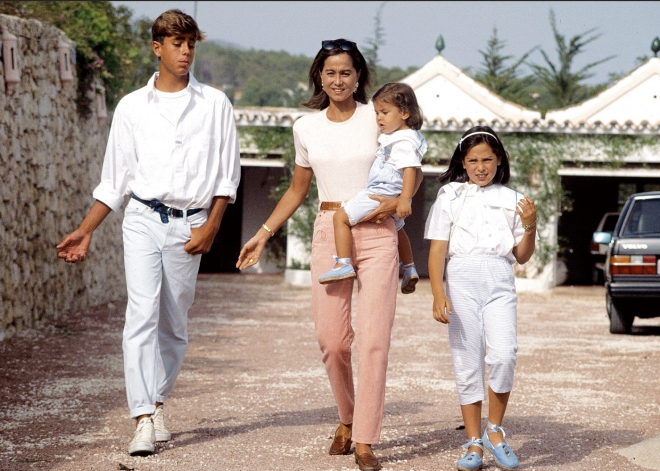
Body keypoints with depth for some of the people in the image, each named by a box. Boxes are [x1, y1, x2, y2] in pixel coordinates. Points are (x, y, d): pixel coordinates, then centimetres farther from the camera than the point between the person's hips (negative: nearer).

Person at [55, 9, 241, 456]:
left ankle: (157, 404, 20)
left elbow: (228, 173, 7)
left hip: (188, 226, 1)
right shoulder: (132, 107, 8)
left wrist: (211, 226, -4)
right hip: (143, 218, -1)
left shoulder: (215, 104, 7)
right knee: (143, 313, -14)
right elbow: (114, 180, 13)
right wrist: (85, 232, 10)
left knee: (174, 324, 4)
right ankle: (145, 419, -20)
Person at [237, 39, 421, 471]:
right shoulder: (307, 128, 9)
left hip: (377, 233, -3)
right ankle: (347, 419, 26)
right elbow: (297, 191, 20)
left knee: (373, 340, -9)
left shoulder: (377, 117, 0)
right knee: (332, 341, 0)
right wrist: (263, 235, 14)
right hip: (329, 233, 3)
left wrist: (399, 198, -13)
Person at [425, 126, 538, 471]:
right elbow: (437, 249, 3)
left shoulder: (511, 199, 15)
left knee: (503, 355, -18)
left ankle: (494, 431, -1)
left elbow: (522, 256, 17)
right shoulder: (451, 195, 10)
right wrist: (438, 295, -8)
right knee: (467, 363, -1)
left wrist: (530, 225, -2)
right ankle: (474, 443, 6)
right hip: (463, 278, -1)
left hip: (500, 282, 1)